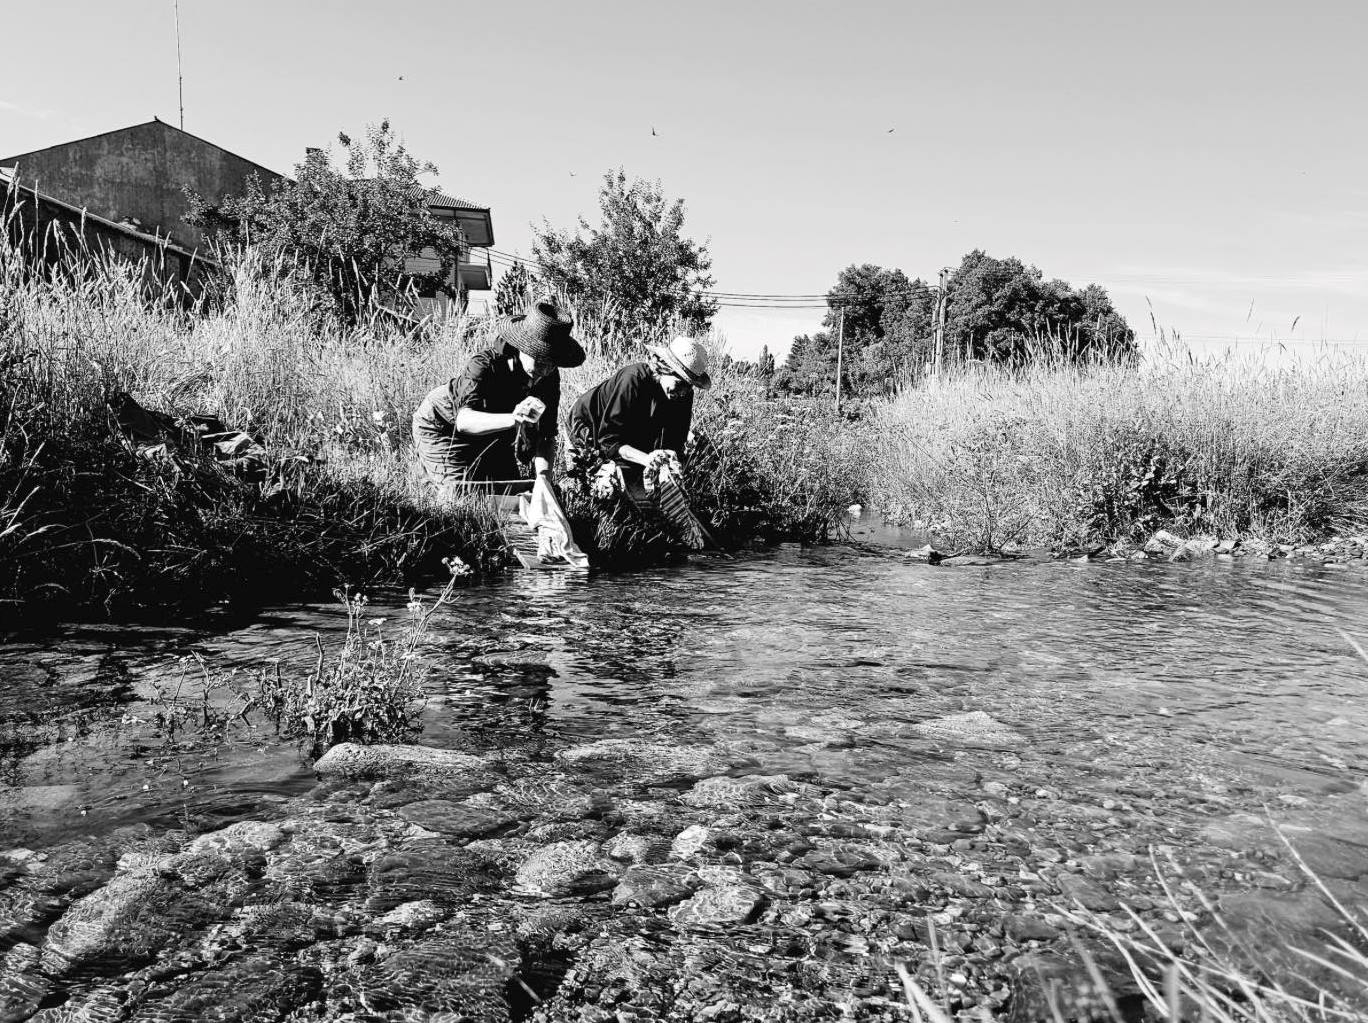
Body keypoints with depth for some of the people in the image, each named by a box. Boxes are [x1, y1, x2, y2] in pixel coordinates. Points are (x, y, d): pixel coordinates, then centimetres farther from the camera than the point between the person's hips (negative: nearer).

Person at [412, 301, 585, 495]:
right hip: (441, 427, -6)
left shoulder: (549, 377, -20)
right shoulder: (483, 365, -37)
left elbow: (546, 436, -20)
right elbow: (463, 420, -53)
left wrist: (544, 476, -39)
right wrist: (512, 419, -71)